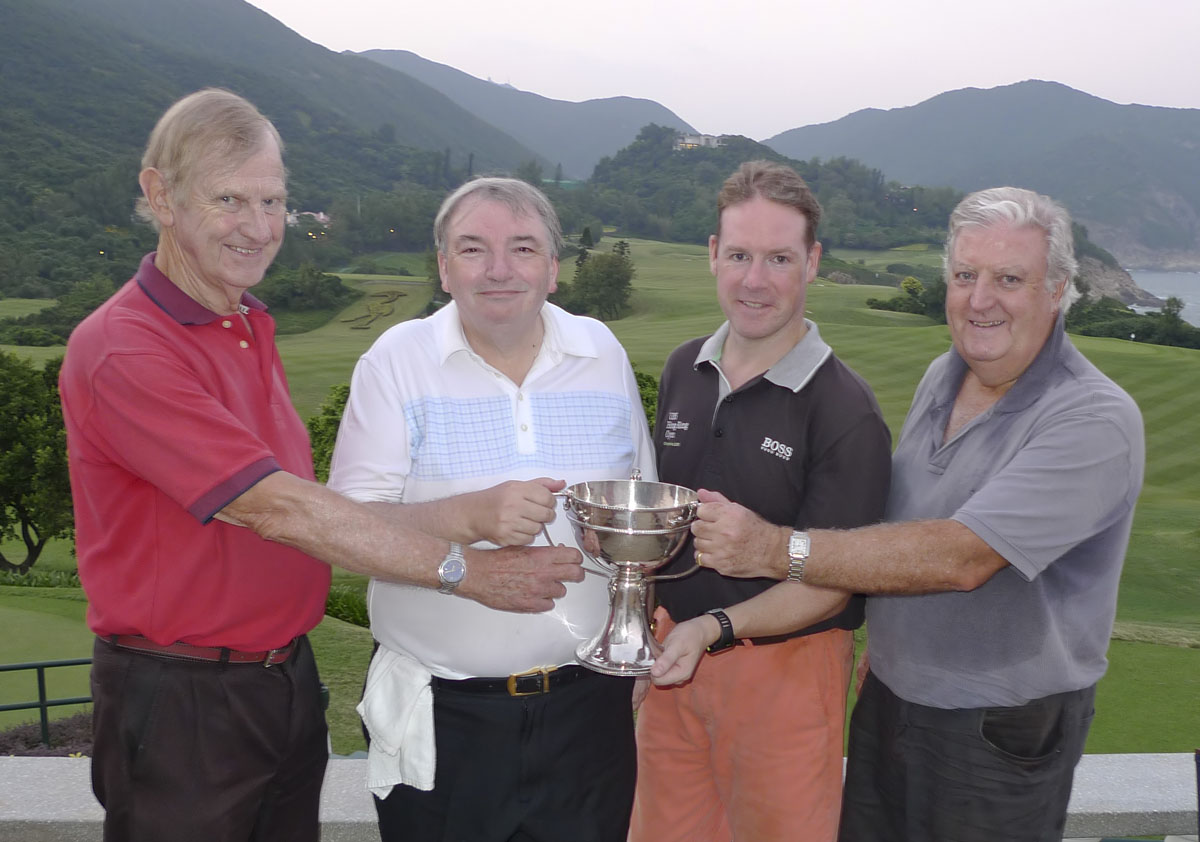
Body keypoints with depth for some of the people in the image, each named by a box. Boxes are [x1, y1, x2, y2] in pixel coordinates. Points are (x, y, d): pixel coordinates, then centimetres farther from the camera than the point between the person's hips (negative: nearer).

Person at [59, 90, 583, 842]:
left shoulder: (252, 328, 8)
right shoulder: (122, 351, -20)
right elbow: (277, 509, -25)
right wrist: (465, 572, -24)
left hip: (287, 680, 8)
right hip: (182, 705, -7)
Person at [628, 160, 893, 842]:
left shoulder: (847, 412, -16)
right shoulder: (683, 370, 4)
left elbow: (832, 580, -15)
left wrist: (717, 627, -27)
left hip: (786, 664, -5)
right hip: (674, 650, 5)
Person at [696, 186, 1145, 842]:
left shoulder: (1096, 422, -22)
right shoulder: (941, 376, 3)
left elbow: (962, 558, -31)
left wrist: (774, 549, -33)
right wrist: (884, 644, 11)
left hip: (1000, 734, -6)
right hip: (889, 700, 6)